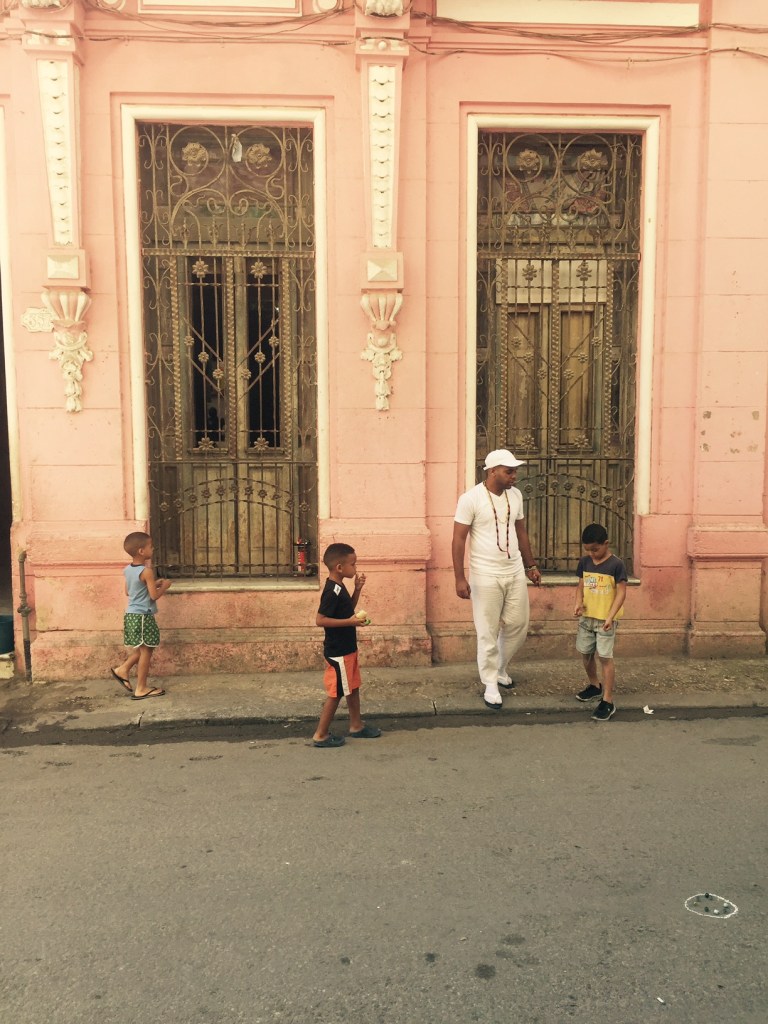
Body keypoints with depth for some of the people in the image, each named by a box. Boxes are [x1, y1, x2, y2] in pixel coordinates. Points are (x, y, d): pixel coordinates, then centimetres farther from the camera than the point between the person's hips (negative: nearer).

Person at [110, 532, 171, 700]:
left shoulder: (128, 570, 7)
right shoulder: (147, 571, -19)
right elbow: (154, 595, -19)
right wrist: (164, 586, 0)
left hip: (131, 614, 9)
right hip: (143, 616, -8)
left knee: (141, 648, 23)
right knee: (146, 650, 1)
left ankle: (122, 669, 23)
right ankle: (141, 688, 6)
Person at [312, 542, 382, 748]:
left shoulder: (339, 588, 7)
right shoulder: (332, 591, -23)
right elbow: (320, 620, -26)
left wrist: (357, 589, 7)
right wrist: (350, 622, -26)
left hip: (347, 648, 10)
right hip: (338, 652, -10)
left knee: (353, 687, 20)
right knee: (336, 693, -1)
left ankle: (356, 726, 34)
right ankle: (320, 735, 10)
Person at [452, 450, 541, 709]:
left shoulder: (515, 495, 4)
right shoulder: (471, 498, -14)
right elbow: (458, 540, -14)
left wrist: (531, 565, 18)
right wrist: (460, 578, -17)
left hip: (515, 571, 6)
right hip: (486, 575, -6)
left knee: (518, 624, 13)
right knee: (488, 632, 3)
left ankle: (501, 669, 36)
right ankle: (490, 684, 18)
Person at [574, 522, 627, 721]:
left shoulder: (616, 565, -15)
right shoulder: (584, 562, 1)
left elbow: (621, 592, -15)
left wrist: (610, 616, -24)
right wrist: (578, 603, -11)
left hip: (605, 619, -6)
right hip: (586, 617, 6)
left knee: (605, 657, -6)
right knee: (585, 653, 16)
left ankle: (608, 701, 1)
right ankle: (594, 685, 39)